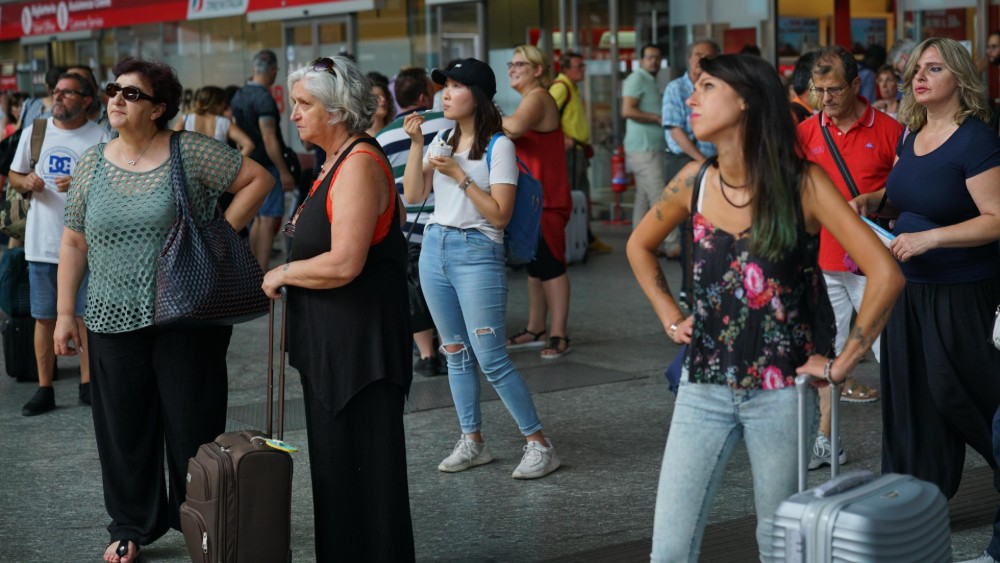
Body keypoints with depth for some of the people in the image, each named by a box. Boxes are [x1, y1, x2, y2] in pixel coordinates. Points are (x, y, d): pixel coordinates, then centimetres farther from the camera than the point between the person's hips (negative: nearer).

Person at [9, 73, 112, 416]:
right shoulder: (34, 132, 7)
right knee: (44, 318, 6)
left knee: (87, 316, 5)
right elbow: (14, 177, 15)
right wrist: (26, 182, -8)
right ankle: (44, 390, 13)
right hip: (41, 243, 3)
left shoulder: (100, 137, -3)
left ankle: (87, 385, 17)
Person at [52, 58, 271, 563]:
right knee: (124, 428, 10)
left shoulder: (191, 152, -6)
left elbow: (258, 178, -4)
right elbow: (74, 243, 9)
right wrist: (65, 313, 5)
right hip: (114, 321, 4)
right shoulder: (91, 164, 6)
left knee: (193, 425, 5)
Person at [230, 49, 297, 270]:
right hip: (267, 166, -9)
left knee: (259, 218, 16)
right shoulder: (264, 99, -18)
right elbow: (269, 139, -22)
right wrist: (284, 171, -19)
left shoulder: (238, 96, 10)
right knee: (269, 220, -7)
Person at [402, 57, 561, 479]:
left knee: (491, 359, -9)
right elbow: (413, 195, 4)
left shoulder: (498, 146, -8)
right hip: (434, 248, 7)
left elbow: (500, 214, -14)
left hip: (477, 253, -7)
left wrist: (460, 175, -17)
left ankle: (539, 445, 0)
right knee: (455, 353, 10)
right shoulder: (444, 141, 12)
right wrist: (416, 143, -3)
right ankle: (472, 442, 20)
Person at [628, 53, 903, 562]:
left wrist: (841, 365, -12)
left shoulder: (802, 183, -10)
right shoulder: (695, 181, 1)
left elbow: (884, 274, -16)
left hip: (779, 391, -3)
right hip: (704, 389, 3)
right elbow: (639, 247, 21)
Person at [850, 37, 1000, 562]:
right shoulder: (911, 138, 8)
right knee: (911, 394, 9)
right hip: (909, 287, 8)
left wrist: (928, 238, -27)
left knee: (953, 390, 2)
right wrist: (874, 200, 5)